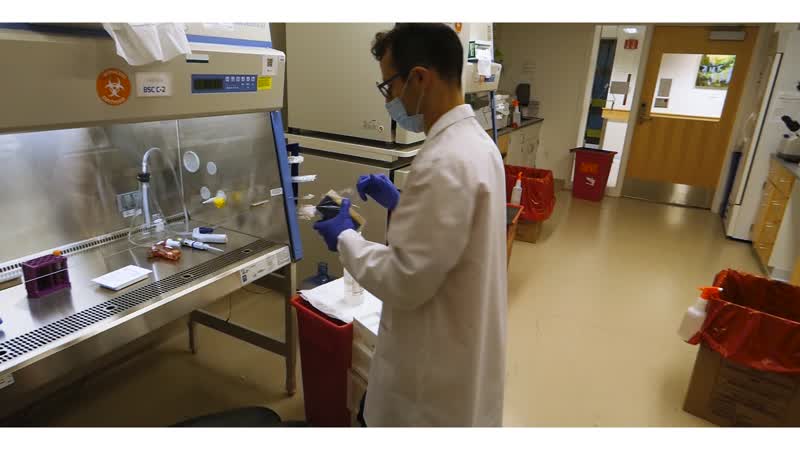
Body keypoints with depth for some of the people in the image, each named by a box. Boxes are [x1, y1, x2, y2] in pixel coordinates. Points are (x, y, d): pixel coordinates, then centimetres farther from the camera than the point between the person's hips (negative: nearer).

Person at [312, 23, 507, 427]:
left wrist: (345, 238, -14)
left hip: (439, 360, -9)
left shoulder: (443, 162, -31)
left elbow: (405, 282, -28)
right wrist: (400, 202, 6)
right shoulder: (475, 141, 2)